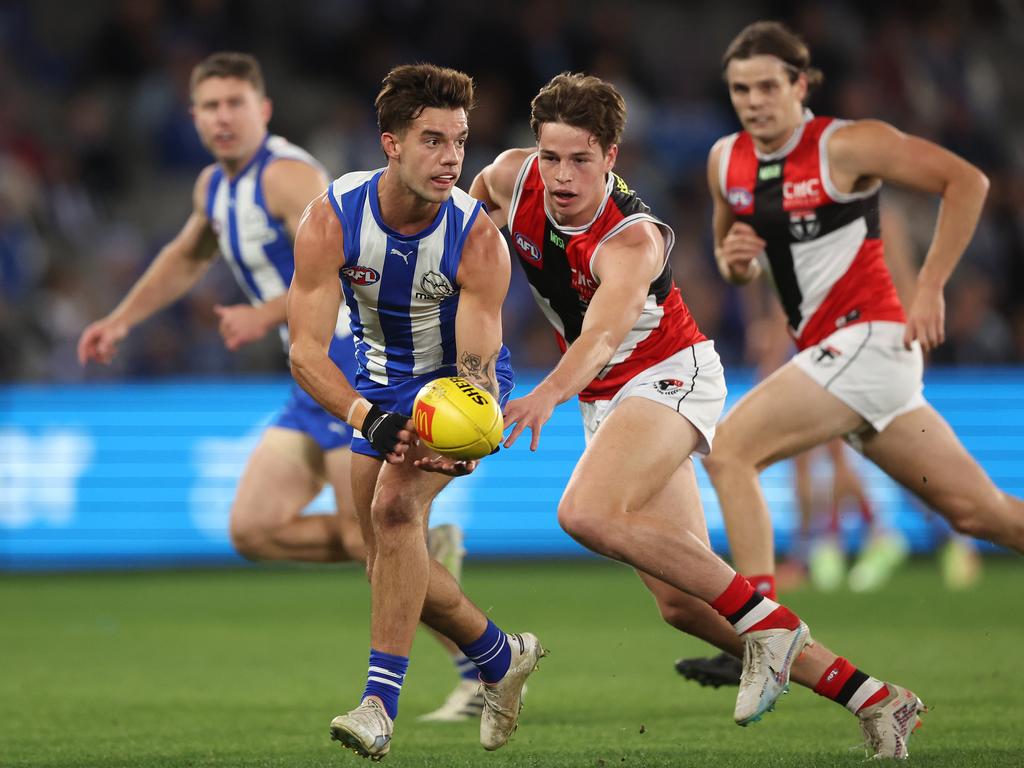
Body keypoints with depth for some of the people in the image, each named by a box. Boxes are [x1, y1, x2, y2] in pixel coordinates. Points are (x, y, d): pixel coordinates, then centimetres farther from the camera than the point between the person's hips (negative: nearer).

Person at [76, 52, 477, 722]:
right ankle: (424, 550, 9)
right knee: (254, 529, 1)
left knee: (367, 538, -14)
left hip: (360, 364, -9)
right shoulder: (215, 187, 14)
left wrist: (266, 315, -37)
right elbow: (186, 258, 35)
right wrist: (121, 321, 33)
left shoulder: (287, 175, -15)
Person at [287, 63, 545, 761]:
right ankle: (501, 657, 32)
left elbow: (478, 364, -29)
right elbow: (306, 351, -28)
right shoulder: (333, 219, -25)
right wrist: (368, 418, -45)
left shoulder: (478, 240, -28)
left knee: (396, 507, -27)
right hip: (381, 379, 4)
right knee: (388, 554, 8)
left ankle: (381, 702, -28)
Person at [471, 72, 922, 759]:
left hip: (673, 377, -7)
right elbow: (477, 203, 17)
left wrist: (548, 395, -62)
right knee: (684, 602, -1)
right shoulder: (512, 177, -10)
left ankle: (767, 623, -23)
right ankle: (875, 700, 5)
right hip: (607, 401, 7)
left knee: (590, 514, -35)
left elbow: (602, 335, -46)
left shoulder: (632, 242, -28)